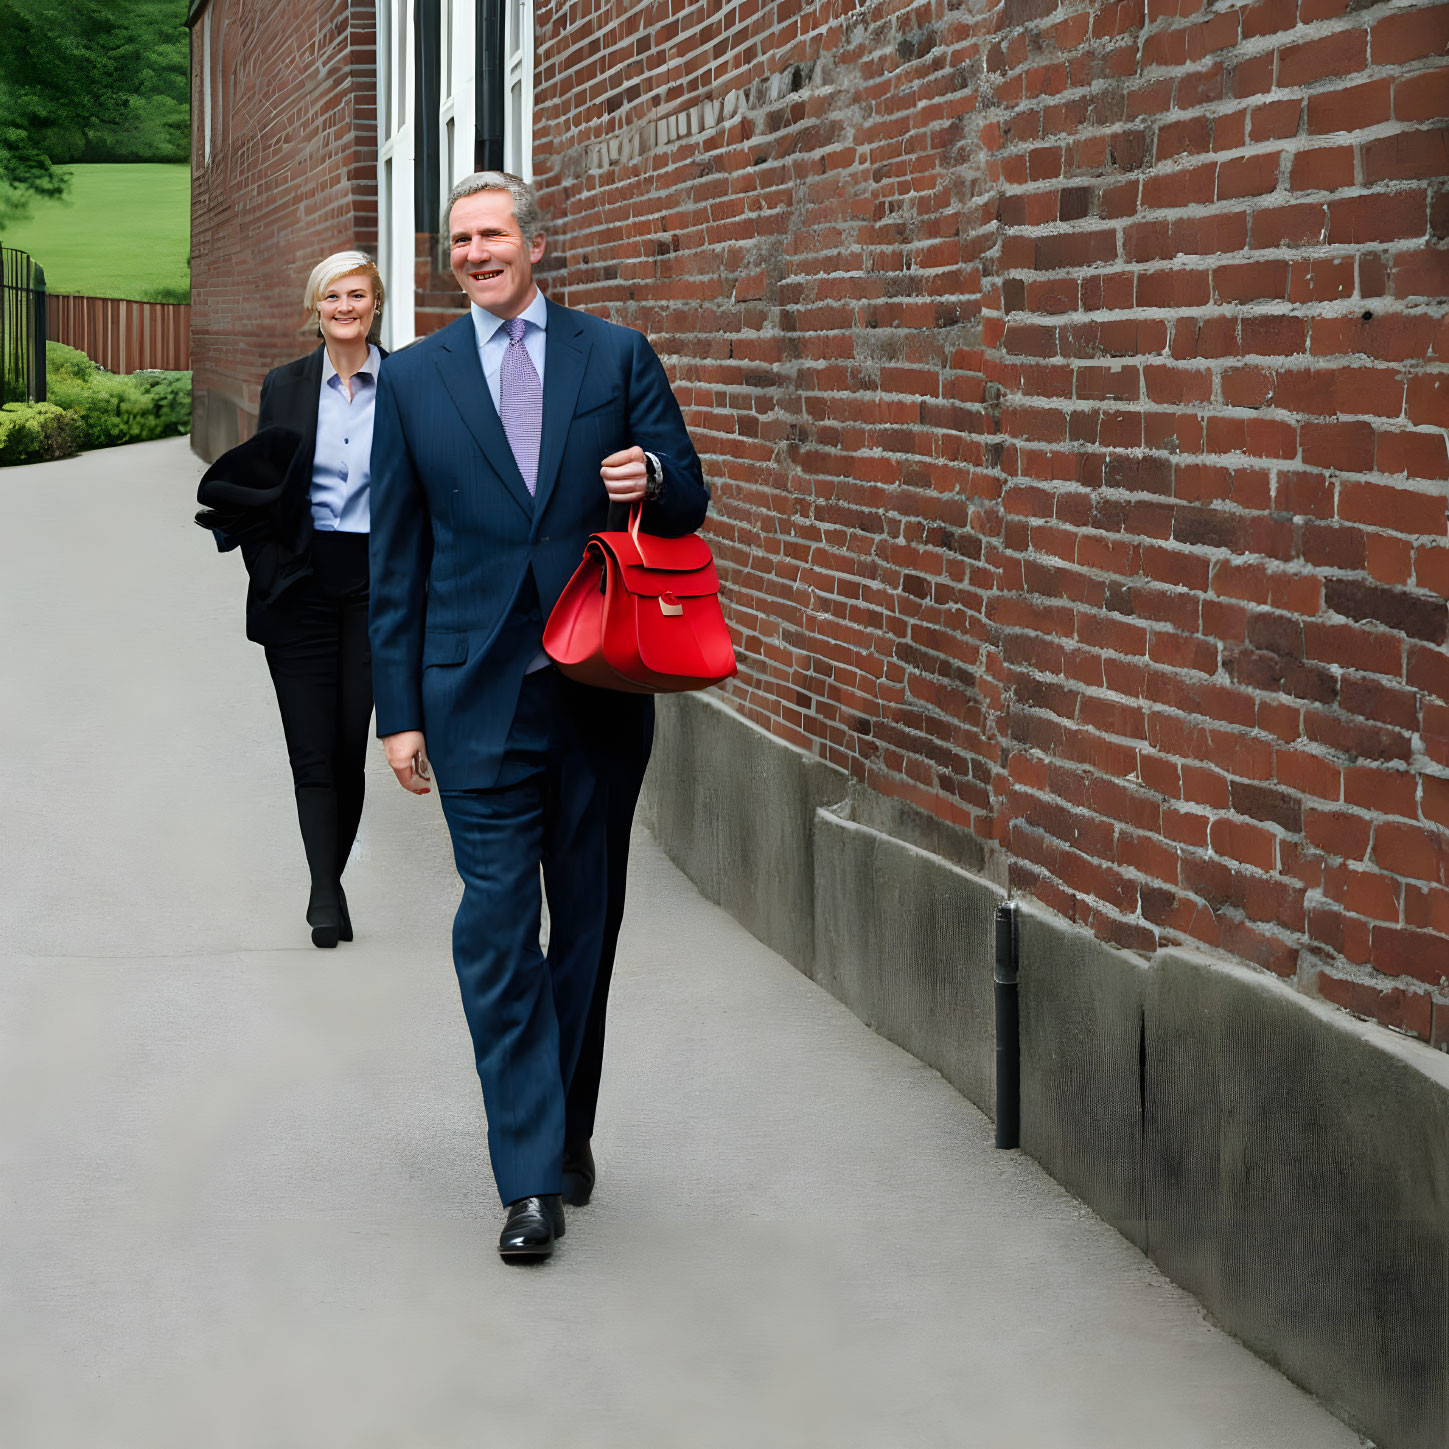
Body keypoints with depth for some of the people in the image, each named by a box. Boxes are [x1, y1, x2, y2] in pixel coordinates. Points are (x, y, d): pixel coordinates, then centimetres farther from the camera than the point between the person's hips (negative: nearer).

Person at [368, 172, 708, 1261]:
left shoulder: (617, 357, 6)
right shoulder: (414, 379, 6)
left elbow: (689, 505, 9)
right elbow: (397, 559, 6)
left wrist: (652, 480, -16)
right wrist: (399, 709, 1)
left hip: (603, 688, 1)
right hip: (479, 694, -1)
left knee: (588, 922, 10)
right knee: (497, 931, -7)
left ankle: (566, 1127, 27)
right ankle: (532, 1176, -4)